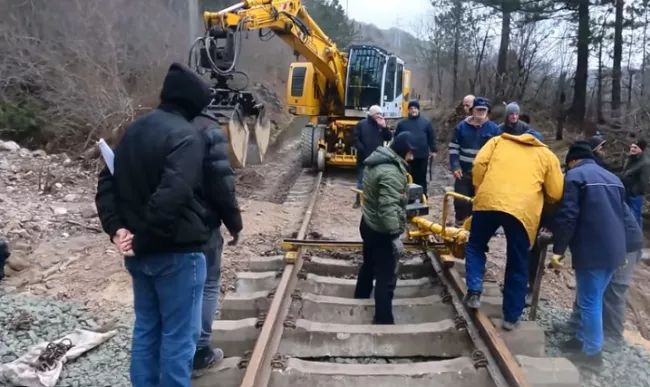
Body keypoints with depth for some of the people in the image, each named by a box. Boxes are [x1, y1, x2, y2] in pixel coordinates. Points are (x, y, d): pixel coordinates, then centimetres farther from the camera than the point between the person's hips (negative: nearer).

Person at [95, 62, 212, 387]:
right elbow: (172, 196, -29)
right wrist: (142, 240, -19)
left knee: (146, 328, 19)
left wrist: (117, 228, 2)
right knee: (178, 335, 5)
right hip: (177, 253, -8)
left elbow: (107, 183, 12)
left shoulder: (134, 130, 11)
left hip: (140, 254, 8)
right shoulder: (185, 135, -17)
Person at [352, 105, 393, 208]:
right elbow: (355, 139, -5)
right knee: (361, 180, 4)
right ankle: (359, 200, 14)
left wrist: (384, 126, -12)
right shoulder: (362, 124, -2)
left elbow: (389, 138, 0)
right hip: (364, 158, -3)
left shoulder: (381, 125, 8)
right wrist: (362, 150, -12)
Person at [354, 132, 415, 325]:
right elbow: (388, 208, -32)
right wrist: (395, 235, -28)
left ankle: (361, 296, 47)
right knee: (386, 277, -1)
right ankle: (383, 320, 6)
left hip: (368, 224, 10)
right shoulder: (391, 173, -26)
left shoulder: (376, 161, 6)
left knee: (369, 264, 28)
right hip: (381, 231, -10)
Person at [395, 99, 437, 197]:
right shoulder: (402, 123, 7)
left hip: (422, 156, 0)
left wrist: (433, 150, 1)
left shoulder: (426, 122, 6)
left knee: (421, 179, 7)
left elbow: (431, 137, 6)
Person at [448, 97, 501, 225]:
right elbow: (453, 148, 3)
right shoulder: (462, 126, 3)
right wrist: (455, 167, -8)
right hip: (464, 172, 0)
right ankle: (460, 224, 18)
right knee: (460, 201, 0)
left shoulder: (494, 129, 2)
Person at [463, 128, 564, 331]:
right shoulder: (547, 155, 23)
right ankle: (511, 317, 21)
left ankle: (474, 292, 10)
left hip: (488, 202, 0)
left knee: (475, 246, 24)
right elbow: (556, 194, 16)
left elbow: (479, 164, 6)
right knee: (517, 266, 14)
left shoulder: (498, 141, 24)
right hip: (524, 210, 0)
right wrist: (539, 198, 36)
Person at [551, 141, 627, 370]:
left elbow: (567, 216, -15)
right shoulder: (613, 179, 20)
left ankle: (592, 353, 6)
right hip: (614, 250, 8)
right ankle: (583, 339, 28)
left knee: (589, 302, -1)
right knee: (592, 299, 18)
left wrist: (558, 249, -11)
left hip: (592, 251, -8)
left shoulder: (575, 176, -5)